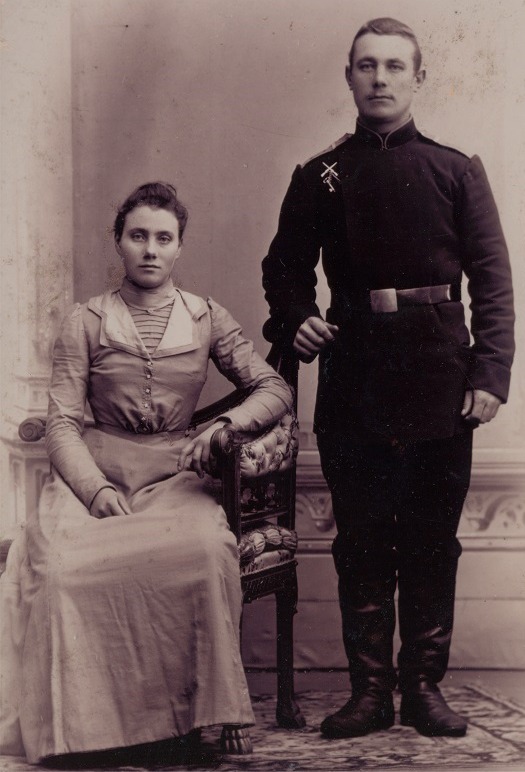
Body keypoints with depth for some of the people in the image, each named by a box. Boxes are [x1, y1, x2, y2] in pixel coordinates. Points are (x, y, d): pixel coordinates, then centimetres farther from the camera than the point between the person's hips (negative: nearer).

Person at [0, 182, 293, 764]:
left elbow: (275, 388, 11)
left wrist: (227, 425, -10)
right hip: (96, 471, 0)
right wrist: (97, 488, -16)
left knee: (208, 549, -35)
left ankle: (212, 714, -20)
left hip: (176, 473, 1)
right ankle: (77, 724, -17)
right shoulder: (86, 322, 9)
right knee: (61, 565, -33)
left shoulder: (207, 319, 13)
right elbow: (62, 422, 2)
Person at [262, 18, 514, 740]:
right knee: (361, 543, 4)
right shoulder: (319, 178, 10)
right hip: (354, 381, 1)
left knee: (433, 542, 5)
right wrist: (296, 320, -6)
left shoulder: (458, 171, 7)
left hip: (439, 384, 0)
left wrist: (490, 374, -8)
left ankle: (424, 686, 15)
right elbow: (284, 268, 16)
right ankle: (370, 689, 12)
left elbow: (493, 280, 2)